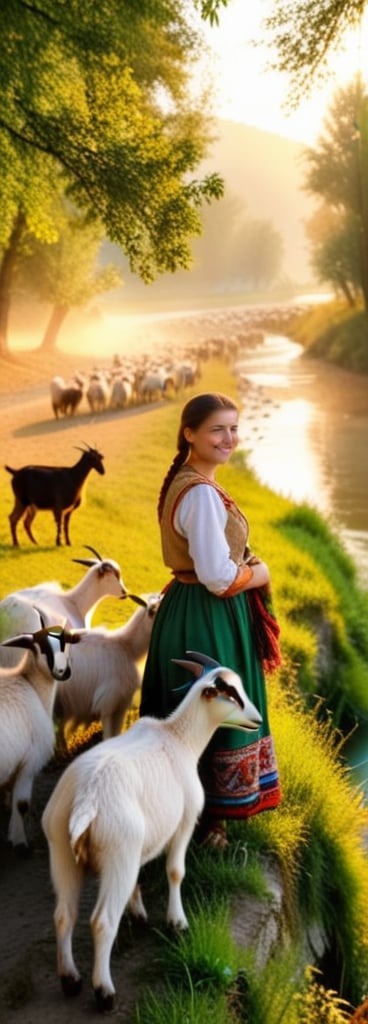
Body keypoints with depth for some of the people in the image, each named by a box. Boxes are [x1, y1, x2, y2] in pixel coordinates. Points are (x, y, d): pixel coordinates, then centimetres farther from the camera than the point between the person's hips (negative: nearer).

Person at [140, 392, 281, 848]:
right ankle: (206, 822, 22)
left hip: (186, 609, 10)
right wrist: (261, 574, -9)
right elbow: (220, 577, -26)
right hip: (208, 619, -10)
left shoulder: (183, 483, 8)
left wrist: (246, 566, 7)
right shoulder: (202, 493, -24)